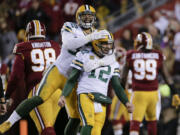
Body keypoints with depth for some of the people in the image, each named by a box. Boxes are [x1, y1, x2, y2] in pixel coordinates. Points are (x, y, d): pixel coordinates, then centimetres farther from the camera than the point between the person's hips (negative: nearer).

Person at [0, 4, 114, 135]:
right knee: (40, 98, -24)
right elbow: (69, 44, -26)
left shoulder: (98, 35, 4)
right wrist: (90, 37, -35)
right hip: (58, 71, -5)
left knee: (76, 117, 1)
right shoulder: (70, 28, -4)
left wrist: (96, 63, -29)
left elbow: (110, 57, -9)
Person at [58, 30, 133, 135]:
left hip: (101, 102, 5)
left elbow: (117, 86, 15)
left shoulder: (113, 64, 17)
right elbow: (72, 80, 4)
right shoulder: (84, 56, 4)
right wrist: (63, 96, -9)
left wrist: (126, 102, 0)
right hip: (86, 96, -5)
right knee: (89, 125, -27)